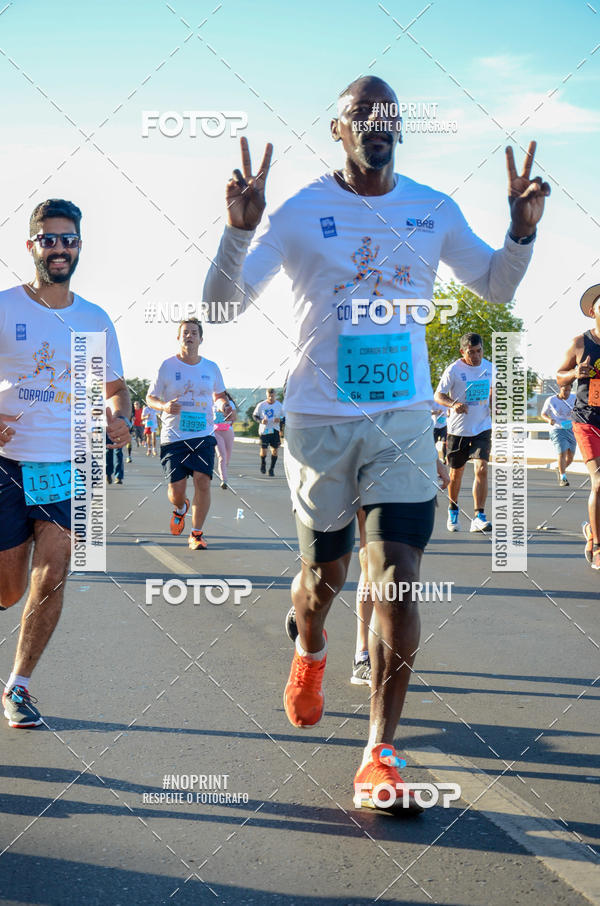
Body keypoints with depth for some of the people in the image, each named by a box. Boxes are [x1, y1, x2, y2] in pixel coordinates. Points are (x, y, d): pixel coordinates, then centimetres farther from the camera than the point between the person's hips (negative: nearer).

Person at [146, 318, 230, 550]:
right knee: (176, 488, -4)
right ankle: (180, 509, 34)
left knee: (203, 481, -11)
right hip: (174, 436, -1)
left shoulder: (211, 368, 7)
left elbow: (219, 394, 23)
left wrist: (224, 405, 0)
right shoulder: (167, 366, -1)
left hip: (204, 435, 2)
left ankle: (196, 533, 3)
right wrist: (164, 406, -17)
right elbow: (150, 397, 4)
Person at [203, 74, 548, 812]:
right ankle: (309, 653, 48)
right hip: (318, 419, -1)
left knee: (398, 579, -11)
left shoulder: (434, 211, 4)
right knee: (324, 575, 12)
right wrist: (239, 229, -26)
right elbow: (223, 303, -8)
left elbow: (496, 287, 16)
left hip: (404, 419, 1)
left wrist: (523, 232, -4)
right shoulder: (300, 213, -4)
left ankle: (380, 753, -4)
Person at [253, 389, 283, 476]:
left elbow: (284, 417, 7)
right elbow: (254, 415, 4)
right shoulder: (261, 405, -4)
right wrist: (261, 421, -15)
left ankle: (272, 469, 12)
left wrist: (280, 419, -17)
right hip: (264, 430, -1)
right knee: (263, 450, -3)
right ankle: (263, 464, 29)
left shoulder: (279, 405, -1)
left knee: (275, 450, -3)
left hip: (275, 430, 1)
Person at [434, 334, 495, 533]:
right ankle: (453, 510, 35)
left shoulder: (490, 368, 3)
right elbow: (438, 395, -8)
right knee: (456, 472, 11)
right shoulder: (453, 370, -10)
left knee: (481, 469, -15)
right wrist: (453, 405, -26)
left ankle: (479, 517, -15)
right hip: (458, 429, -1)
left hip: (482, 428, 2)